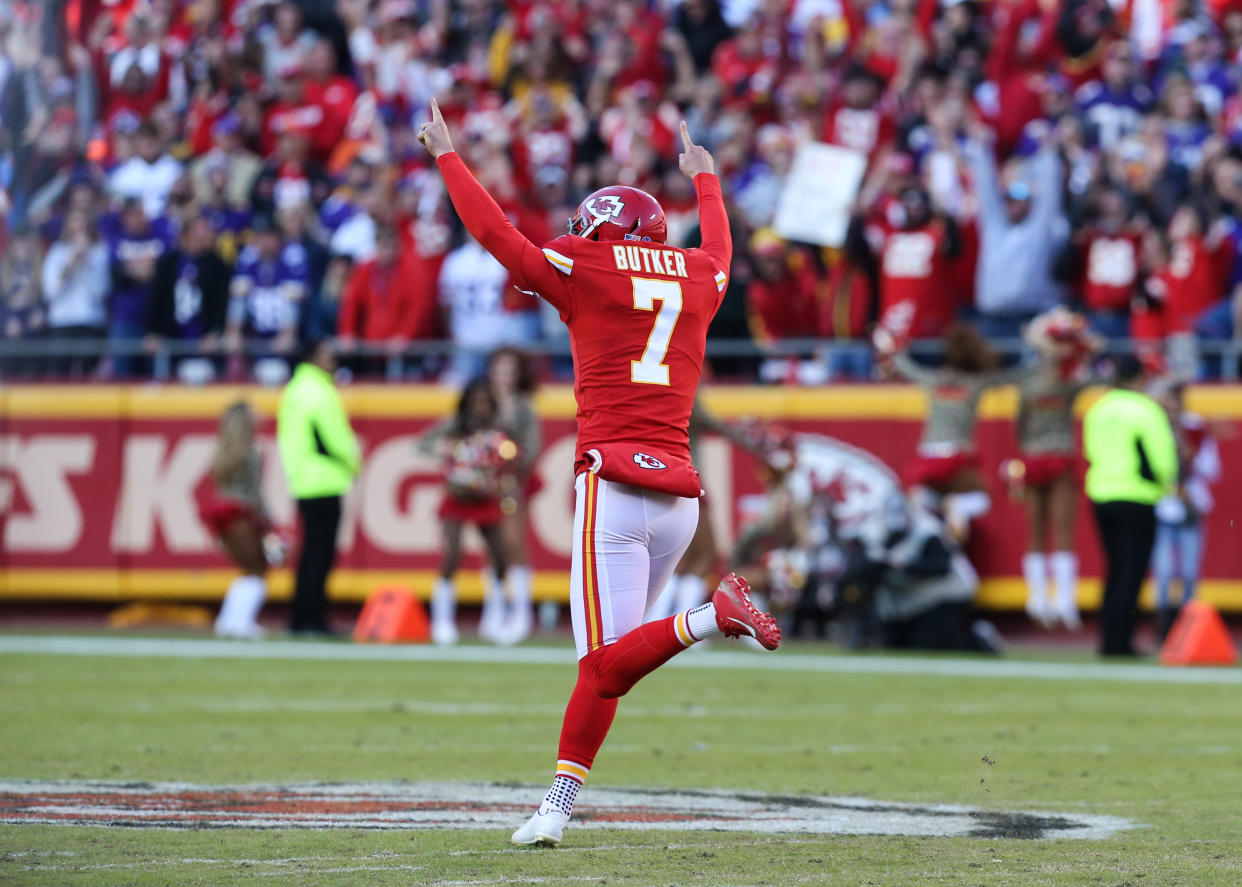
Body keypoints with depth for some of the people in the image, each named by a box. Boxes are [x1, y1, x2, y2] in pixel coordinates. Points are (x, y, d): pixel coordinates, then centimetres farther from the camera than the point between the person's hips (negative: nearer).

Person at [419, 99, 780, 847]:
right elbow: (720, 251, 40)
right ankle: (557, 808, 4)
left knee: (609, 659, -11)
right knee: (604, 659, 7)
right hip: (680, 495, 6)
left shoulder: (585, 271, 2)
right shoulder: (699, 280, 16)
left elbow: (498, 233, 10)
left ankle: (713, 616, -31)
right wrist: (705, 180, 59)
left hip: (615, 484, -6)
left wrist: (447, 155, 23)